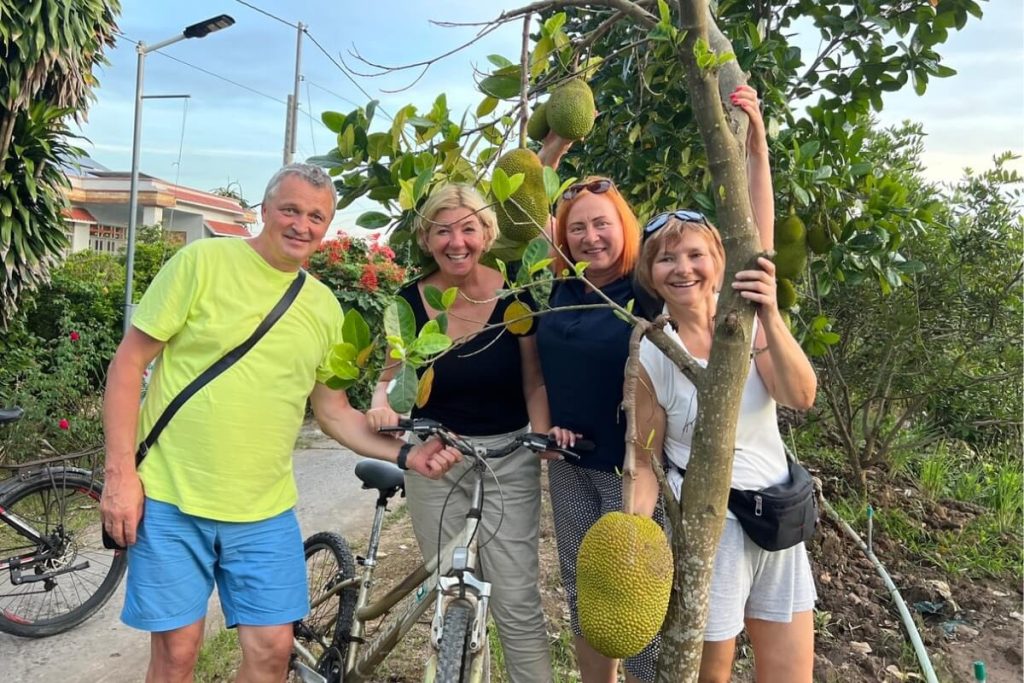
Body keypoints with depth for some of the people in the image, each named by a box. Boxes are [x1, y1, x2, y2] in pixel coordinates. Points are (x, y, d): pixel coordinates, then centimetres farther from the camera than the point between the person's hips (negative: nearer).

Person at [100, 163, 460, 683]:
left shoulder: (324, 307, 6)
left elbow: (333, 412, 12)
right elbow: (128, 363, -4)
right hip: (170, 500, -3)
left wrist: (405, 455, -1)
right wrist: (120, 471, -10)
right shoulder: (202, 261, -6)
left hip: (265, 512, 3)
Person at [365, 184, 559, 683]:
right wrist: (381, 405, -17)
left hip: (507, 459, -1)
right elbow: (392, 377, 5)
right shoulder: (412, 301, -4)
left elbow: (535, 381, -2)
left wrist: (543, 435, -20)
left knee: (516, 602, -3)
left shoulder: (514, 294, -8)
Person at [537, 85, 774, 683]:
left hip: (632, 467, -5)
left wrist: (755, 149, -27)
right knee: (583, 595, 19)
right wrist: (555, 144, 1)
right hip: (569, 464, 5)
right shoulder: (566, 287, 1)